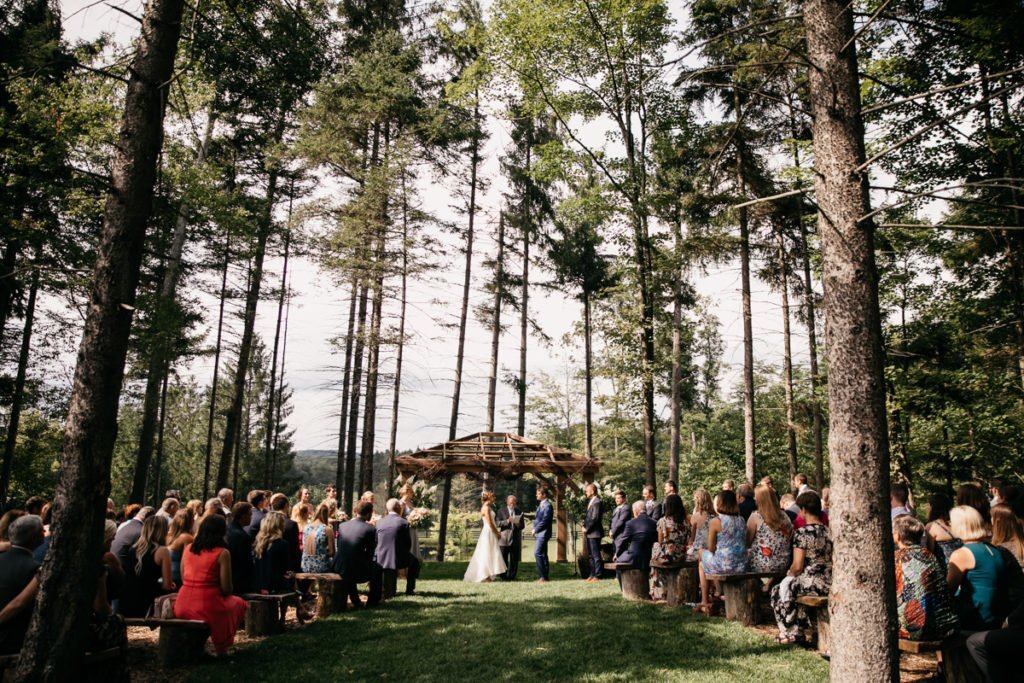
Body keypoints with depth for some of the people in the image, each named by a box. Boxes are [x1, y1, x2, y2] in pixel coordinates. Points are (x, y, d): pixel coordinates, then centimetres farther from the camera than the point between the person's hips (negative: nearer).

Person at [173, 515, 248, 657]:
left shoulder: (188, 548, 5)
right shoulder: (222, 553, -10)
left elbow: (183, 578, 11)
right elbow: (226, 588, -10)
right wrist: (227, 591, 11)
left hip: (182, 608, 5)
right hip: (209, 608, -5)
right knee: (239, 603, 25)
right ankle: (221, 648, 21)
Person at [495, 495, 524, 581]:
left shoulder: (519, 512, 15)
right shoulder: (501, 511, 4)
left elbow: (522, 525, 15)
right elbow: (497, 523, -5)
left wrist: (518, 524, -7)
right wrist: (507, 521, -17)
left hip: (516, 539, 3)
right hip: (504, 538, -3)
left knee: (514, 559, 2)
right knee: (503, 558, -1)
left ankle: (511, 576, 11)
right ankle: (504, 576, 9)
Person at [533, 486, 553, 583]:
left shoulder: (547, 505, -12)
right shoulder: (540, 505, 16)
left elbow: (545, 520, -19)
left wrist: (535, 529, -13)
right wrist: (535, 529, 6)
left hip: (543, 533, -9)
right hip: (538, 533, 9)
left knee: (537, 553, -15)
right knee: (542, 554, 11)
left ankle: (542, 576, -13)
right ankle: (543, 576, 15)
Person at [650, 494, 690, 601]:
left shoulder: (662, 521, -10)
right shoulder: (686, 522, 0)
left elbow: (660, 543, -4)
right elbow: (686, 541, 8)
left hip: (666, 555, -4)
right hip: (681, 556, 4)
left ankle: (658, 593, 29)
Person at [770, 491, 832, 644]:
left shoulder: (802, 532, -16)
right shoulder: (829, 531, 4)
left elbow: (797, 566, -17)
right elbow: (829, 560, 14)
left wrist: (789, 573, 6)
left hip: (811, 584, -7)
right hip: (829, 584, 7)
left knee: (777, 591, 20)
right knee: (793, 586, 31)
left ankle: (791, 632, 27)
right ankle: (799, 628, 35)